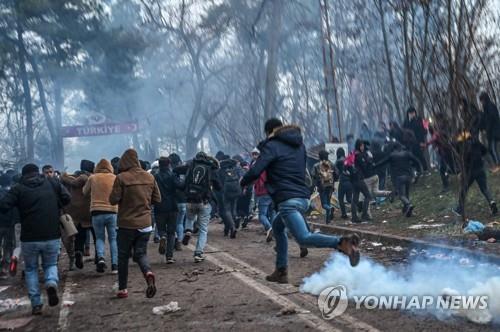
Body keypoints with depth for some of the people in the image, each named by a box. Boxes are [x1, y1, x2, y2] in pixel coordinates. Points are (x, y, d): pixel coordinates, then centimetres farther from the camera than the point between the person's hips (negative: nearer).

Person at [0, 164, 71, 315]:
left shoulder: (18, 188, -1)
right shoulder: (52, 183, 5)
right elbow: (67, 198, 1)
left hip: (29, 238, -1)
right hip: (52, 236, 1)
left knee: (30, 269, 17)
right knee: (51, 264, 21)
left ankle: (36, 304, 10)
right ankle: (52, 283, -11)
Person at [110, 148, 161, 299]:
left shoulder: (121, 178, -12)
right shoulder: (149, 177, 1)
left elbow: (113, 200, -12)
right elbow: (157, 199, 7)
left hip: (126, 224, -3)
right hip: (145, 224, 3)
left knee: (123, 256, 12)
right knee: (141, 253, 13)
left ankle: (122, 289, 18)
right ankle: (148, 273, -17)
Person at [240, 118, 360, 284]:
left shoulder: (272, 146, -2)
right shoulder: (298, 144, 20)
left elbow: (255, 172, -11)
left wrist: (243, 182, 10)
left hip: (288, 200, -9)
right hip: (303, 197, 9)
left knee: (304, 239, -19)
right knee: (278, 227, 27)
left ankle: (342, 243, -39)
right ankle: (281, 271, 26)